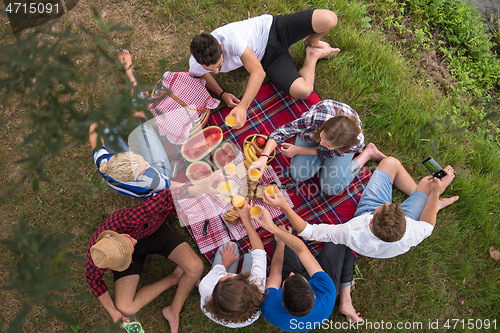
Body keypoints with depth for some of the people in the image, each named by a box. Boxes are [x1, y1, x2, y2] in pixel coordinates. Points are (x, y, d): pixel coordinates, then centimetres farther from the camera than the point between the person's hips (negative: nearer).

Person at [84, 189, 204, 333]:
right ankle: (175, 278, 1)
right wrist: (112, 311, -4)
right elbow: (93, 277, -5)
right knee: (124, 310, -15)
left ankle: (174, 311, 3)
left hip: (152, 230, -1)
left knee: (196, 268, -23)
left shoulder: (130, 219, -45)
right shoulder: (95, 260, -32)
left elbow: (166, 195, -32)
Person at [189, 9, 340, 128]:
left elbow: (258, 72, -35)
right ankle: (313, 55, 11)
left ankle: (312, 41, 13)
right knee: (302, 91, -24)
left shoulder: (230, 36, -37)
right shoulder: (196, 66, -21)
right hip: (267, 57, 3)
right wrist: (222, 94, -10)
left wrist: (242, 107, -42)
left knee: (329, 19, -27)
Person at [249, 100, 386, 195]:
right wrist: (263, 158, -47)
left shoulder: (357, 143, -42)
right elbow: (282, 131, -36)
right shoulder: (314, 118, -47)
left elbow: (326, 152, -21)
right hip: (314, 129, 2)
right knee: (299, 175, -9)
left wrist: (297, 150, -19)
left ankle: (367, 153, 11)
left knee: (331, 188, -6)